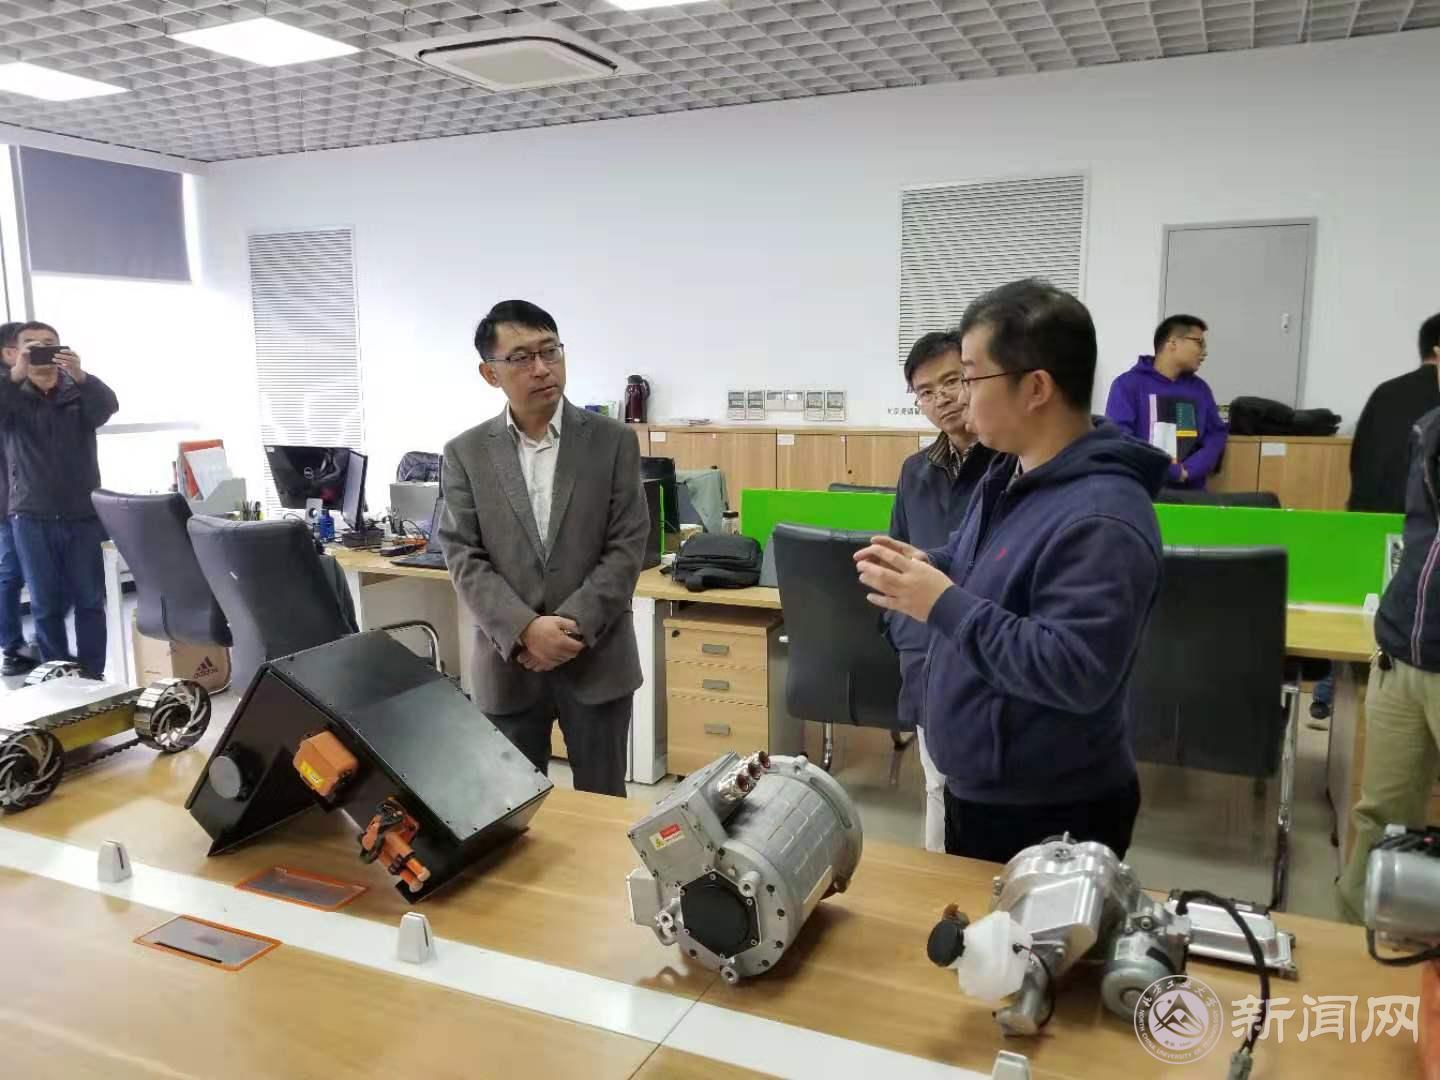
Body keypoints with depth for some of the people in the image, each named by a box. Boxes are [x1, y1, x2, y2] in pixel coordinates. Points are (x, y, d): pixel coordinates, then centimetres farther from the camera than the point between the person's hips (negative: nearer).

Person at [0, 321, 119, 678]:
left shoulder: (79, 392, 5)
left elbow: (109, 405, -16)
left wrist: (81, 376, -34)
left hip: (84, 514, 0)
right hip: (33, 517, 0)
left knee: (90, 600, 3)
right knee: (47, 604, 5)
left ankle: (93, 676, 11)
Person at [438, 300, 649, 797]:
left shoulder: (614, 441, -1)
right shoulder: (466, 453, 2)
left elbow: (627, 547, -6)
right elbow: (464, 558, -3)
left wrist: (572, 628, -15)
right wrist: (525, 629, -17)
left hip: (597, 659, -1)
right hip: (506, 662, 1)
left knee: (602, 805, 11)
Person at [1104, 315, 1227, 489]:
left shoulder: (1200, 388, 15)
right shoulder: (1128, 384, -2)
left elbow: (1216, 435, 9)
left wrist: (1187, 471, -9)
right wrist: (1174, 472, -17)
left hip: (1190, 491, 4)